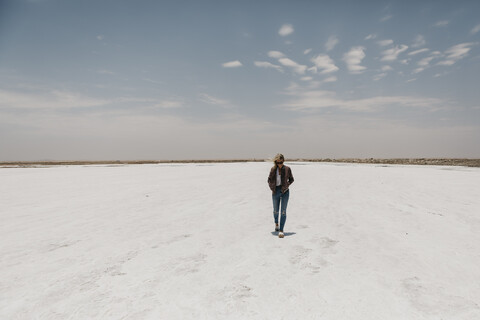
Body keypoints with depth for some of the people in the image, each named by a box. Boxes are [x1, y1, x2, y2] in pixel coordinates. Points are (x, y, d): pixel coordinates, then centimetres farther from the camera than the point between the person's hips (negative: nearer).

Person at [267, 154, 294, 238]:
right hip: (275, 192, 2)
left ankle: (281, 230, -1)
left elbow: (291, 179, 9)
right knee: (276, 210, 14)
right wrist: (271, 187, 1)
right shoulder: (273, 169, 1)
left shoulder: (287, 169, -3)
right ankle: (276, 223, 43)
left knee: (283, 212, -5)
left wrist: (286, 186, -5)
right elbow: (269, 179, 14)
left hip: (284, 192, -2)